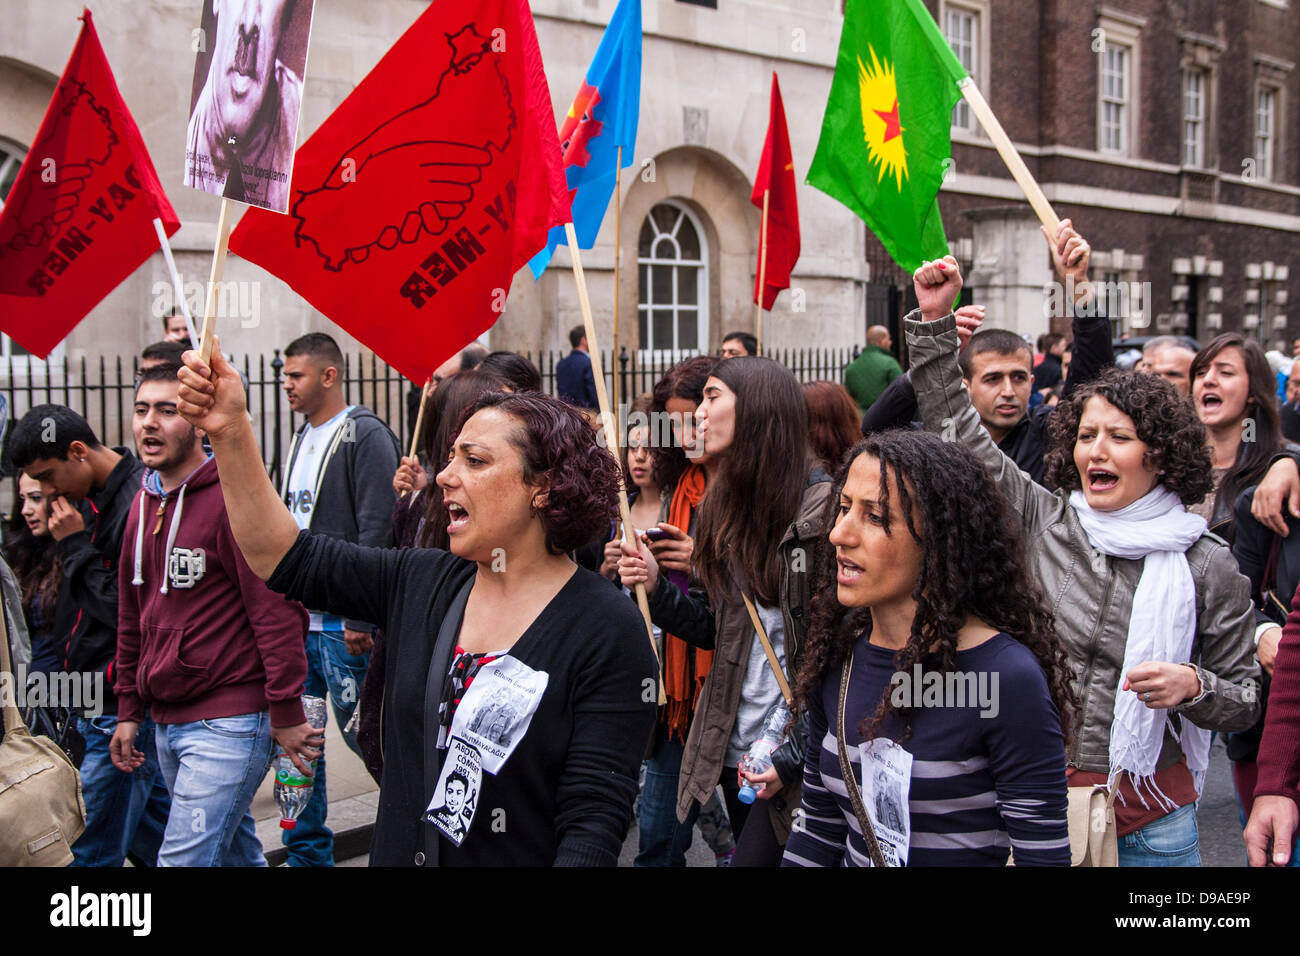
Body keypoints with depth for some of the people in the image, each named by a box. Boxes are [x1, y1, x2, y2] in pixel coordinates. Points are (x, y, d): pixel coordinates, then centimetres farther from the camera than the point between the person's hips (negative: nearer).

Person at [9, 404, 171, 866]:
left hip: (122, 708, -10)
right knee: (152, 829, 18)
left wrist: (76, 546, -16)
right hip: (100, 703, 10)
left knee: (91, 850, -4)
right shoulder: (93, 500, 12)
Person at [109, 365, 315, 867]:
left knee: (184, 858, -9)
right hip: (167, 722, 8)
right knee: (235, 848, 18)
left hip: (228, 725, -8)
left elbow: (277, 610, -17)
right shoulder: (144, 502, 12)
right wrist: (129, 709, 18)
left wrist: (286, 713, -16)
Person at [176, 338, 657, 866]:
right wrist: (231, 431, -6)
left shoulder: (608, 631, -16)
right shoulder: (421, 583, 1)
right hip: (398, 851, 5)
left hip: (521, 855, -5)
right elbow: (287, 557, 3)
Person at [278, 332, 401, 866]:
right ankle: (308, 852, 20)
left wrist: (360, 616, -20)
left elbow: (375, 532, -16)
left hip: (341, 622, -8)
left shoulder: (366, 436, -10)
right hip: (295, 619, 8)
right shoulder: (302, 440, 16)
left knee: (360, 730, -3)